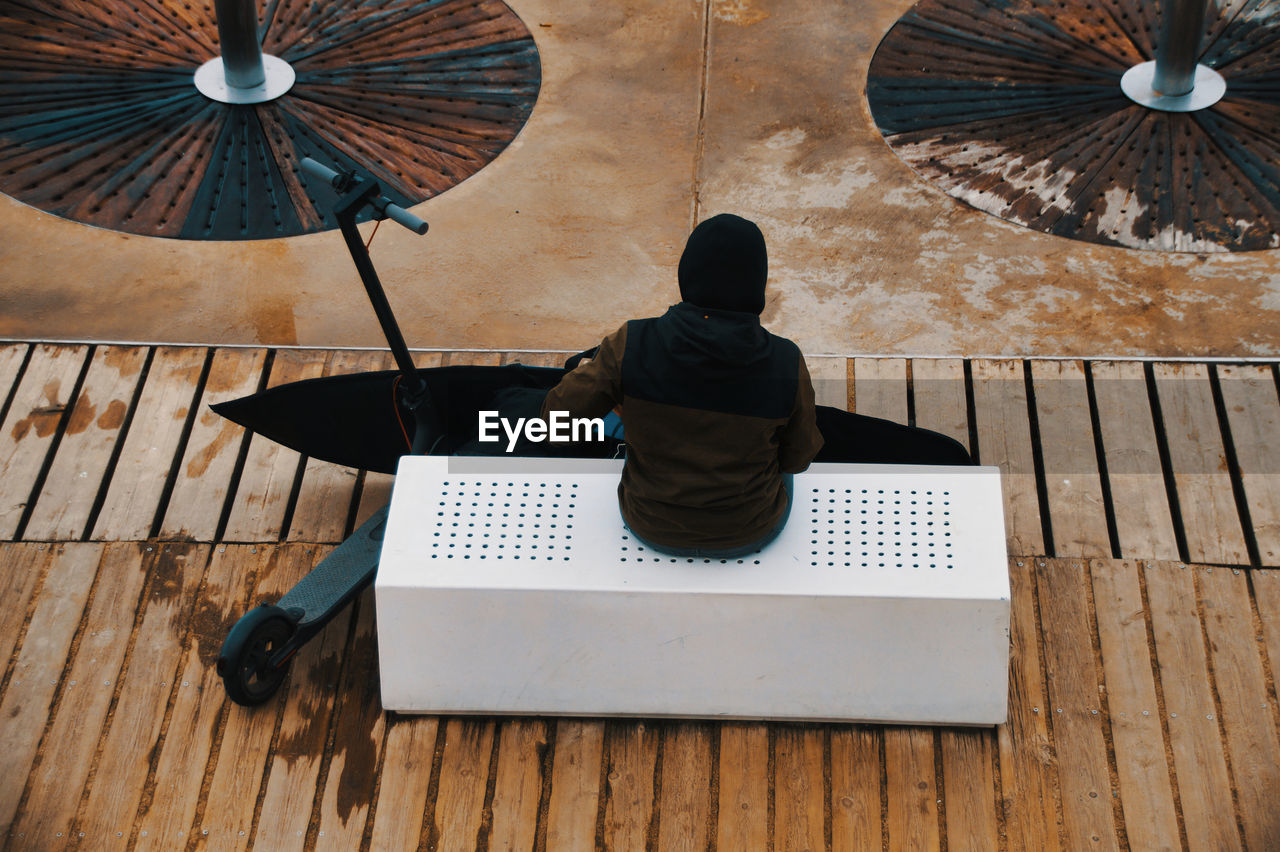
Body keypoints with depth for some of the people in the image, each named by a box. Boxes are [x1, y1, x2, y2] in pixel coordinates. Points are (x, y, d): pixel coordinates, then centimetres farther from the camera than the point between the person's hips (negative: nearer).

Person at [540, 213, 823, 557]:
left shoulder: (631, 346, -26)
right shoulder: (786, 364, -25)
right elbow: (797, 457, -10)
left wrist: (583, 373, 6)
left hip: (653, 529, 1)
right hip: (750, 533, 0)